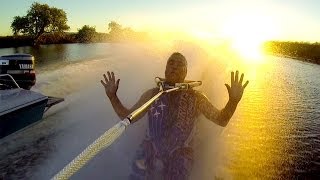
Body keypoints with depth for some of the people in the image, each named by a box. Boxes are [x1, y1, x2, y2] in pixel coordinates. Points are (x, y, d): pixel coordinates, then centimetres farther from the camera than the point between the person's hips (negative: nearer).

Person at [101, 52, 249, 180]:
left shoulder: (195, 98, -3)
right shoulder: (152, 94, -2)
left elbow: (221, 120, -4)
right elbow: (127, 117, 4)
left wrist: (233, 100, -21)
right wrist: (112, 96, -9)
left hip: (178, 164, 0)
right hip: (148, 158, 1)